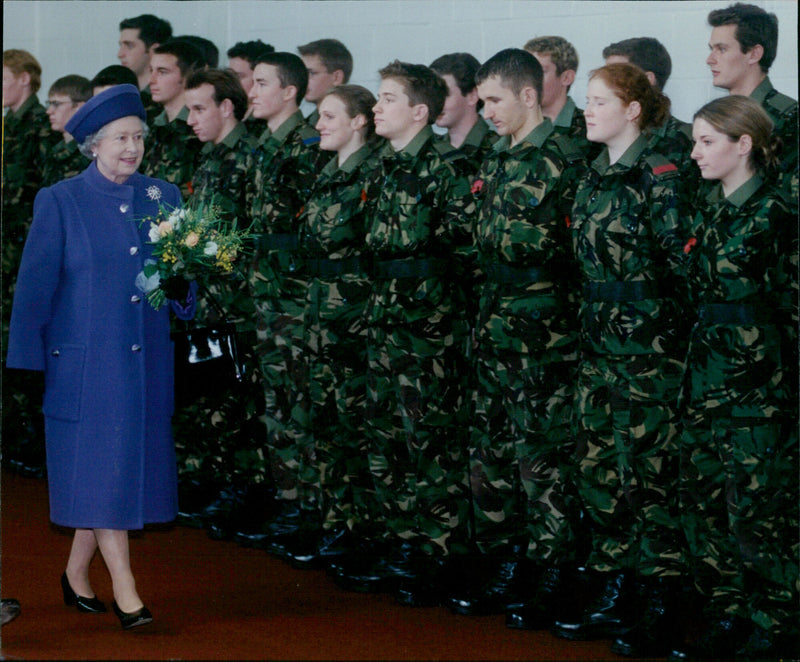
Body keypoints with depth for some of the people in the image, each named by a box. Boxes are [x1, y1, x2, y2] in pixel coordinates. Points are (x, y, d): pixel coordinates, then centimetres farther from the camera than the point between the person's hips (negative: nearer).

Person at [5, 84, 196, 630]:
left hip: (147, 361, 4)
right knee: (100, 469, -5)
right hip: (86, 361, -4)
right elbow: (35, 288, -1)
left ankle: (77, 574, 23)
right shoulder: (60, 203, -2)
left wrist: (182, 289, -10)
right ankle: (125, 594, -1)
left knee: (130, 468, 7)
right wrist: (29, 365, -3)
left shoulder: (163, 198, 9)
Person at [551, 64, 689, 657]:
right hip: (599, 341, 8)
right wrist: (595, 320, 17)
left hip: (647, 342, -8)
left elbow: (678, 261, -14)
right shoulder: (594, 177, 12)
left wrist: (667, 331, -14)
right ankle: (608, 599, 19)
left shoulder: (658, 175, -12)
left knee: (649, 471, -3)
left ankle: (659, 608, 5)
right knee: (599, 467, 10)